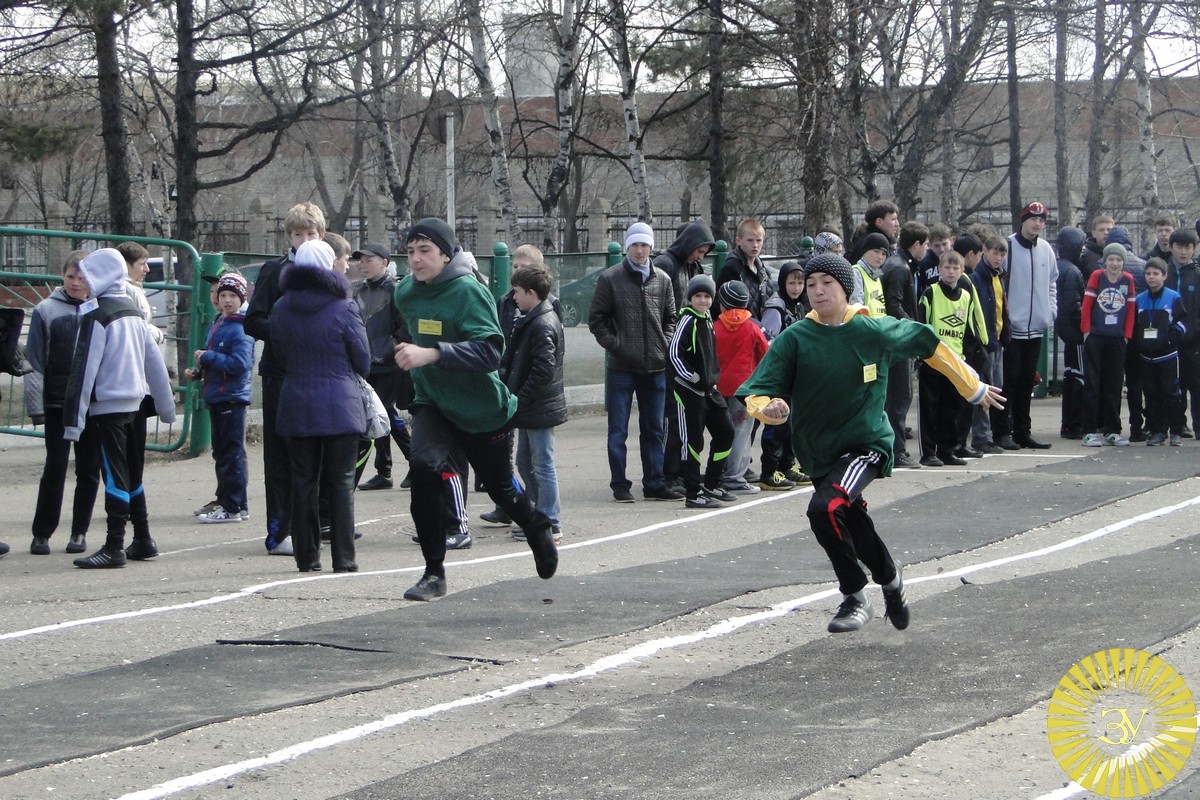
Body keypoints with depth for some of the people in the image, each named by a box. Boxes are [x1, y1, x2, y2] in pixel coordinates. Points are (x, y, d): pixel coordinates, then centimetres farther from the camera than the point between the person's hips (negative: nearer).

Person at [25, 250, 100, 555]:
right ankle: (41, 533, 7)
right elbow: (35, 360, -1)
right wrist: (36, 405, -7)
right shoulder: (46, 310, 0)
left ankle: (80, 532, 15)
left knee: (89, 469, 6)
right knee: (55, 467, 0)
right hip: (57, 403, -1)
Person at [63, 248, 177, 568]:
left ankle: (114, 547, -9)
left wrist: (74, 418, -16)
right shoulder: (135, 313, 12)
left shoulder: (96, 315, -12)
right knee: (132, 475, 15)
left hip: (107, 406, -8)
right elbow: (155, 363, 15)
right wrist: (166, 407, 21)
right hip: (134, 404, 8)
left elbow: (84, 368, -16)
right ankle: (142, 541, 20)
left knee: (115, 476, -8)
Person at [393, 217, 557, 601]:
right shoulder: (406, 293, 0)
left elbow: (490, 350, -33)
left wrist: (431, 354, -40)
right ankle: (434, 572, -16)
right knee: (424, 465, -24)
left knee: (501, 487, 13)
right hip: (432, 402, 4)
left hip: (482, 409, -4)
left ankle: (539, 532, 49)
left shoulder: (469, 292, -21)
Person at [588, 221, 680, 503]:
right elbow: (596, 318, -1)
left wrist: (665, 345, 2)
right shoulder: (610, 279, -3)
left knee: (654, 429, 9)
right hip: (621, 367, -3)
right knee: (618, 430, 2)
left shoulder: (662, 280, 8)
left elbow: (670, 318, 16)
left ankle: (654, 483, 16)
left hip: (655, 367, 3)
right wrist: (614, 344, -10)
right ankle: (619, 484, 8)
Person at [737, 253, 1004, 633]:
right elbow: (756, 392, -12)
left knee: (825, 508, -28)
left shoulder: (875, 332, -9)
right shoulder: (794, 339, -8)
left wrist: (973, 388, 17)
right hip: (818, 454, 4)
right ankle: (891, 580, 49)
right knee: (854, 528, 19)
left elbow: (927, 343, 8)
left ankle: (855, 599, -11)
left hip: (867, 445, -4)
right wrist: (769, 407, -37)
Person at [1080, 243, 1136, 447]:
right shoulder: (1097, 276, -4)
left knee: (1113, 385, 7)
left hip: (1117, 339, 3)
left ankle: (1111, 431, 13)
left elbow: (1131, 310, 7)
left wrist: (1127, 335, 3)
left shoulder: (1128, 280, 3)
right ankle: (1090, 431, -1)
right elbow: (1086, 304, -3)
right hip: (1095, 337, -3)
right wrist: (1086, 331, -5)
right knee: (1092, 384, -2)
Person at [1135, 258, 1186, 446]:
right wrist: (1139, 344, 0)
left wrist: (1170, 340, -15)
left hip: (1168, 355, -4)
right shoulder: (1139, 300, 9)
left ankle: (1176, 432, 3)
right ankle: (1156, 431, 13)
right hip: (1147, 356, 4)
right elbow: (1134, 326, 13)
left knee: (1170, 394, -3)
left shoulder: (1174, 298, -2)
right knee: (1151, 394, 6)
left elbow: (1181, 323, -3)